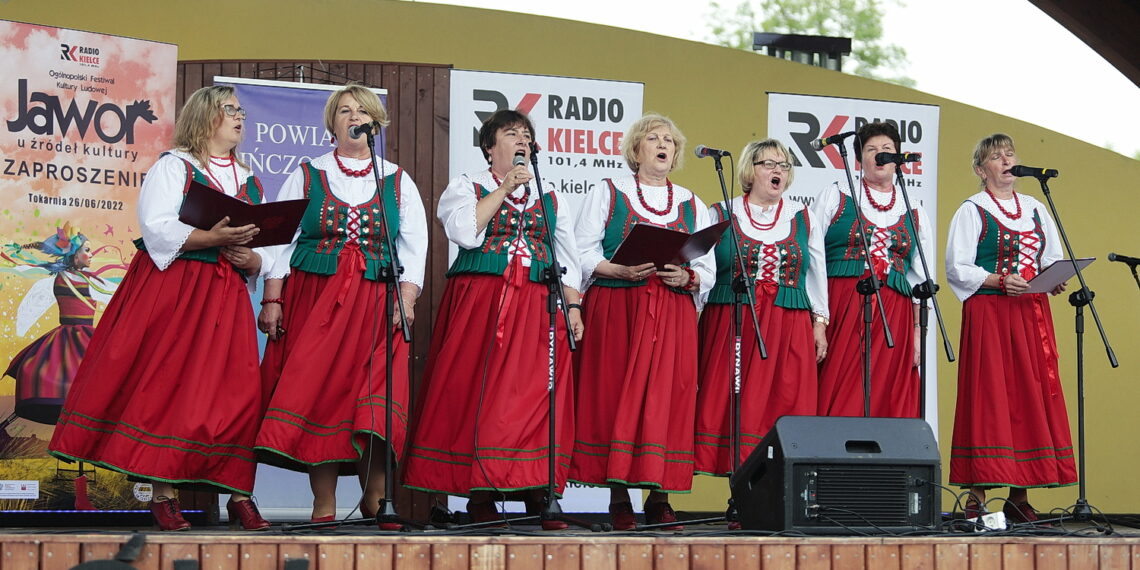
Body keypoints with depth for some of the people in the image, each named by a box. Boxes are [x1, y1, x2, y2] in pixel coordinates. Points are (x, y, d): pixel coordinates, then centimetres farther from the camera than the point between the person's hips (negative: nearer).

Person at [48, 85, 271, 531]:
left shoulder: (249, 182, 19)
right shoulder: (173, 167, 3)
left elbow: (264, 247, 16)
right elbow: (157, 229, -11)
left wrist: (251, 259, -7)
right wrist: (211, 237, -21)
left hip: (226, 296, 5)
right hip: (169, 289, -5)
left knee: (234, 392, -4)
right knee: (164, 385, -9)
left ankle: (238, 496, -1)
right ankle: (163, 496, -6)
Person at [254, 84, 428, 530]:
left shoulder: (398, 182, 12)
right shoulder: (307, 175, 10)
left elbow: (414, 244, 7)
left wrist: (406, 299, -6)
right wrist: (272, 299, -4)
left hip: (376, 303, 0)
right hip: (313, 297, 0)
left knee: (376, 399, -11)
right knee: (317, 391, -5)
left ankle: (375, 498, -2)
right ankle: (324, 506, -2)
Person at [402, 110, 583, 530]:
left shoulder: (549, 199, 20)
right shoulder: (467, 187, 10)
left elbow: (568, 258, 17)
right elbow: (465, 232, -10)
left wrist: (573, 307, 4)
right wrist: (505, 189, -8)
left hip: (536, 305, 3)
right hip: (479, 302, -3)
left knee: (534, 393, -6)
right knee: (478, 389, -9)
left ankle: (537, 494, -4)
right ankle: (481, 496, -5)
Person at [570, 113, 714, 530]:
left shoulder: (692, 205, 17)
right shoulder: (608, 194, 10)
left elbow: (708, 270, 13)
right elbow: (584, 252, 1)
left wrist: (686, 277, -9)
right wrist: (620, 270, -15)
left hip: (673, 315, 2)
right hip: (615, 307, -2)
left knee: (668, 398, -5)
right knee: (615, 395, -8)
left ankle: (659, 499, -2)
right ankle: (619, 499, -5)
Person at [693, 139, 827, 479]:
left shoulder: (804, 219, 13)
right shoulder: (721, 216, 7)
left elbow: (817, 275, 15)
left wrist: (819, 324, 8)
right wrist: (693, 323, -2)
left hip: (790, 329, 2)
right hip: (731, 326, -2)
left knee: (785, 404, -5)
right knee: (733, 407, -7)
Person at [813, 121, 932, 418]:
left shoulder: (914, 212, 17)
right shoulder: (835, 197, 10)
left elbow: (921, 279, 16)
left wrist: (918, 331, 6)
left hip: (893, 318, 2)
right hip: (839, 311, -2)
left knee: (890, 403, -3)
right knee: (837, 401, -10)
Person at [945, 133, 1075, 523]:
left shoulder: (1035, 210, 16)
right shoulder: (972, 211, 2)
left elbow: (1053, 261, 16)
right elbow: (957, 269, -6)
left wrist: (1056, 281, -5)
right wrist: (999, 281, -19)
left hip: (1031, 314, 5)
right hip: (988, 312, -5)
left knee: (1033, 398, 0)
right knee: (989, 398, -9)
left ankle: (1020, 497, 3)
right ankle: (978, 497, -8)